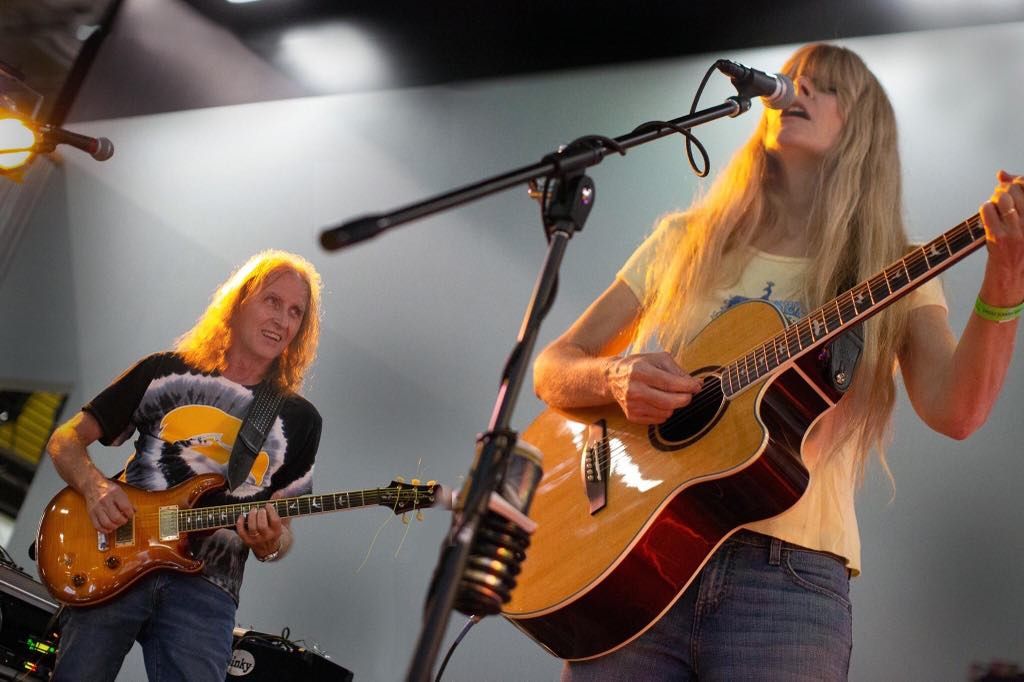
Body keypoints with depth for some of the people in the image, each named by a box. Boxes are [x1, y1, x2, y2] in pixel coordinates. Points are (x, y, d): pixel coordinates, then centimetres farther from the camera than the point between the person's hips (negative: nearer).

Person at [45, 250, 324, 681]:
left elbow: (281, 531, 12)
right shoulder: (165, 371, 9)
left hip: (205, 588, 0)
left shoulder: (299, 419, 10)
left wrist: (269, 543, -12)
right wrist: (94, 486, -10)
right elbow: (66, 438, 11)